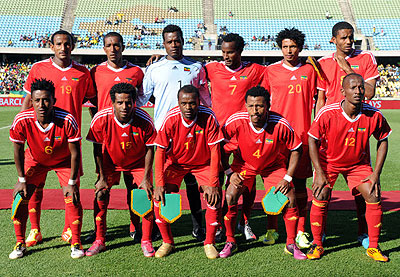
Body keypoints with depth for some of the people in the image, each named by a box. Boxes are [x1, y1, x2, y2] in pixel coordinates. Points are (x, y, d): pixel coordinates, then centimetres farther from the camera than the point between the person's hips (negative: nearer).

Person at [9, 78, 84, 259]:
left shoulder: (67, 120, -34)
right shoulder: (22, 120, -29)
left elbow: (75, 152, -22)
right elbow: (18, 150, -12)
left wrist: (72, 182, -20)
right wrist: (22, 180, -10)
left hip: (64, 161, -2)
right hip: (35, 160, 2)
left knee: (72, 197, -15)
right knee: (20, 197, -8)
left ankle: (76, 243, 2)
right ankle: (20, 243, 10)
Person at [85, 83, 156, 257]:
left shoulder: (144, 120, -27)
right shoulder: (101, 120, -26)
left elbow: (149, 150, -13)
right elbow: (98, 150, -12)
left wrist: (146, 178, -16)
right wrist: (102, 177, -13)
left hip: (138, 164, 0)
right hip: (110, 163, 1)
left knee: (147, 194, -12)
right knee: (100, 193, -12)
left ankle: (146, 241, 5)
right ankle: (99, 241, 5)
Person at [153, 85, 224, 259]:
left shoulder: (208, 117, -24)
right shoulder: (171, 119, -22)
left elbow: (215, 151, -20)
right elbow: (160, 152, -18)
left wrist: (213, 184, -26)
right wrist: (160, 184, -26)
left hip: (203, 163, 0)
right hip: (175, 163, 1)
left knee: (214, 197, -19)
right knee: (159, 196, -15)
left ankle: (209, 243, 2)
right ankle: (167, 242, 5)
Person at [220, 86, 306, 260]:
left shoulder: (280, 124, -27)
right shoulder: (235, 122, -27)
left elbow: (296, 149, -12)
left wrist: (287, 178, -16)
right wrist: (229, 172, -17)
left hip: (273, 165, 0)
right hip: (244, 164, 0)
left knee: (290, 199, -13)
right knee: (230, 196, -18)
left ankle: (291, 244, 8)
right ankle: (230, 242, 4)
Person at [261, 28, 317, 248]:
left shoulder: (309, 70, 9)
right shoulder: (271, 71, 7)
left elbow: (313, 102, 11)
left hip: (301, 133, 0)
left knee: (300, 184, 3)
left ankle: (300, 231, 12)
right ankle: (272, 229, 13)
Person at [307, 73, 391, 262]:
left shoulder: (374, 115, -18)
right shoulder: (327, 113, -25)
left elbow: (383, 140, -2)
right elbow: (312, 140, -13)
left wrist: (376, 174, -7)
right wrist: (320, 173, -17)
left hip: (358, 163, 2)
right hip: (328, 161, -2)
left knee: (374, 196, -11)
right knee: (320, 196, -16)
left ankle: (373, 247, 7)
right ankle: (317, 245, 5)